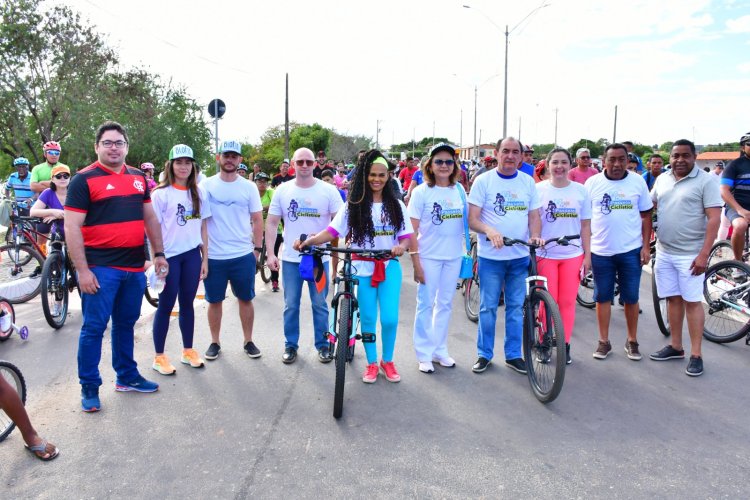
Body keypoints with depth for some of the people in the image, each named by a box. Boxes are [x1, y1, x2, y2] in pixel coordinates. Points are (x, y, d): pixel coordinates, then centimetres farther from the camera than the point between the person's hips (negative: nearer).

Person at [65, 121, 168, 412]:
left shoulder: (138, 178, 11)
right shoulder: (84, 179, -6)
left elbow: (150, 217, 19)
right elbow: (72, 227, -10)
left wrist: (159, 253, 13)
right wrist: (82, 270, -15)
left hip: (134, 267, 5)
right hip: (100, 268, -5)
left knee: (126, 323, 16)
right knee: (94, 327, 1)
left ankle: (127, 376, 30)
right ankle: (89, 387, 15)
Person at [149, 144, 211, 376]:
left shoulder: (198, 192, 8)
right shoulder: (161, 193, -4)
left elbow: (202, 227, 10)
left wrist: (205, 258, 7)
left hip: (192, 254, 4)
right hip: (169, 255, -4)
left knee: (187, 304, 12)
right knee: (166, 306, 3)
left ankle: (188, 351, 24)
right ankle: (159, 356, 14)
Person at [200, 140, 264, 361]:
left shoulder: (249, 187, 1)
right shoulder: (206, 185, -1)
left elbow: (257, 220, 5)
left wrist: (257, 248, 0)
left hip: (243, 255, 1)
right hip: (213, 256, 0)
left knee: (245, 299, 9)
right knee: (214, 301, 10)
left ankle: (248, 341, 23)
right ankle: (215, 343, 25)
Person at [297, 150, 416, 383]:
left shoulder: (396, 205, 5)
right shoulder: (354, 205, -1)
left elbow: (406, 236, 3)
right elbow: (332, 231, -8)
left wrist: (402, 246, -21)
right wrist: (307, 241, -25)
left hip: (390, 267, 1)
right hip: (363, 267, -1)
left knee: (390, 319, -3)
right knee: (368, 318, 6)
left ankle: (387, 360, 21)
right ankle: (371, 363, 25)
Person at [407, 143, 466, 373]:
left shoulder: (459, 190, 4)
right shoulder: (421, 192, -7)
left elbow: (468, 221, 12)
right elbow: (412, 229, -9)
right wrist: (415, 262, -13)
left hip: (454, 256, 4)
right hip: (429, 256, -4)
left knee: (445, 304, 13)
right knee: (426, 304, 3)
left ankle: (440, 350, 27)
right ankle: (424, 355, 16)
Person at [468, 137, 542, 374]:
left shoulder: (528, 182, 7)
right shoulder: (483, 181, -4)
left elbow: (534, 215, 8)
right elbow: (472, 219, -8)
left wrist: (535, 236, -12)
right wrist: (489, 230, -28)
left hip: (520, 256, 3)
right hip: (491, 256, -3)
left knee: (516, 307, 11)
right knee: (488, 307, 5)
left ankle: (513, 355, 23)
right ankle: (484, 354, 20)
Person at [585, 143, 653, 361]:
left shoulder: (637, 182, 2)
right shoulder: (593, 183, 0)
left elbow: (646, 216, 5)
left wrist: (646, 246, -1)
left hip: (631, 251, 0)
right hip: (601, 251, 0)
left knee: (631, 298, 8)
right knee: (602, 298, 8)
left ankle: (632, 341, 24)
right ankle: (604, 342, 20)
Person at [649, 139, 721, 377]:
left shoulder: (705, 181, -8)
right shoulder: (662, 179, 8)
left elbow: (714, 219, -12)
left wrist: (704, 254, -18)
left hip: (690, 254, -5)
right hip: (664, 252, 5)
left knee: (692, 301, 1)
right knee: (673, 299, 13)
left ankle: (696, 355, 9)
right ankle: (675, 347, 25)